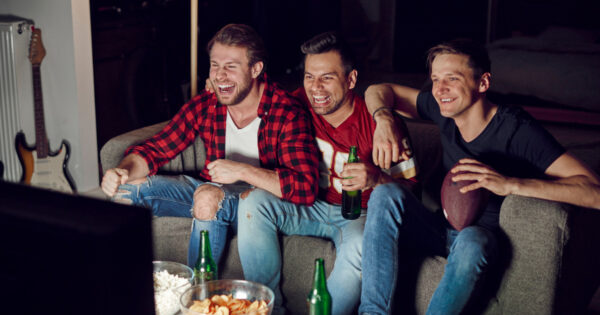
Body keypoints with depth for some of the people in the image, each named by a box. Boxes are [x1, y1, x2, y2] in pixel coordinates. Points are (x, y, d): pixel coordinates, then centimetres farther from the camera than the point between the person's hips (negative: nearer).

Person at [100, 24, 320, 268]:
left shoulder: (288, 115, -21)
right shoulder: (203, 106, -4)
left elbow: (306, 188, -30)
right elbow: (154, 149, 1)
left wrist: (242, 171, -34)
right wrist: (124, 171, -22)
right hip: (213, 190, 6)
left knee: (211, 198, -37)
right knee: (128, 188, -7)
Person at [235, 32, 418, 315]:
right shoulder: (299, 105, -4)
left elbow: (409, 187, -12)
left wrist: (376, 179, -34)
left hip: (358, 216, -4)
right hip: (310, 207, 4)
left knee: (362, 244, -37)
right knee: (253, 201, -20)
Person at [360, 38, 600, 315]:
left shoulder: (517, 130, -20)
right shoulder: (445, 110, -4)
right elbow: (379, 90, 11)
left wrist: (510, 184, -41)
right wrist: (384, 119, -13)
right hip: (442, 227, 5)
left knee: (470, 241, -40)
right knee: (387, 195, -22)